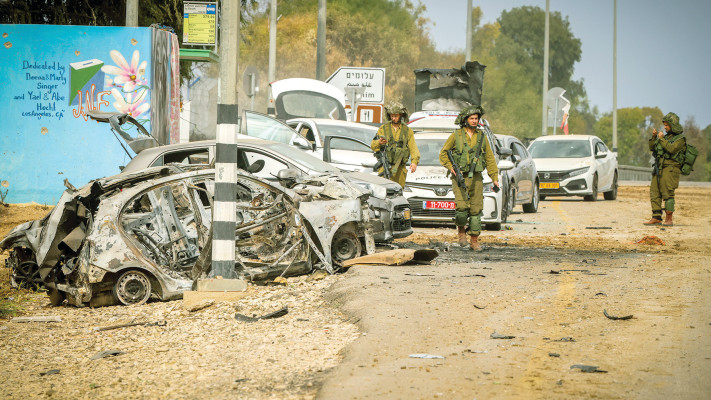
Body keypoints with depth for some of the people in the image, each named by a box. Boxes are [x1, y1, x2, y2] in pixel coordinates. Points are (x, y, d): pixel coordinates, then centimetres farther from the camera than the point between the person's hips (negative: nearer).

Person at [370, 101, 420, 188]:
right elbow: (373, 146, 4)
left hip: (399, 168, 2)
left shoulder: (407, 131, 10)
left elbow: (413, 148, 2)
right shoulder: (383, 128, 7)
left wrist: (414, 162, -15)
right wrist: (379, 142, -20)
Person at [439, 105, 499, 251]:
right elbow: (443, 153, 7)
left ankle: (474, 240, 9)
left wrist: (495, 178, 6)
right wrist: (450, 167, -8)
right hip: (459, 177, -3)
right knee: (462, 207, -17)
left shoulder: (481, 136, 9)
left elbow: (490, 158, 12)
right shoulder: (456, 135, 1)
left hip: (476, 178, 3)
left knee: (476, 209, 0)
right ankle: (461, 230, 10)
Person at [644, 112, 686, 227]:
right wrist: (654, 137, 4)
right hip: (658, 169, 8)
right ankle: (656, 218, 8)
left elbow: (671, 149, -19)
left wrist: (661, 138, -11)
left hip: (670, 169, -8)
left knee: (667, 194, -11)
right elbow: (652, 148, 18)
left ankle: (669, 219, -9)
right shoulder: (666, 137, 19)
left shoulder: (680, 139, -3)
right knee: (654, 193, 4)